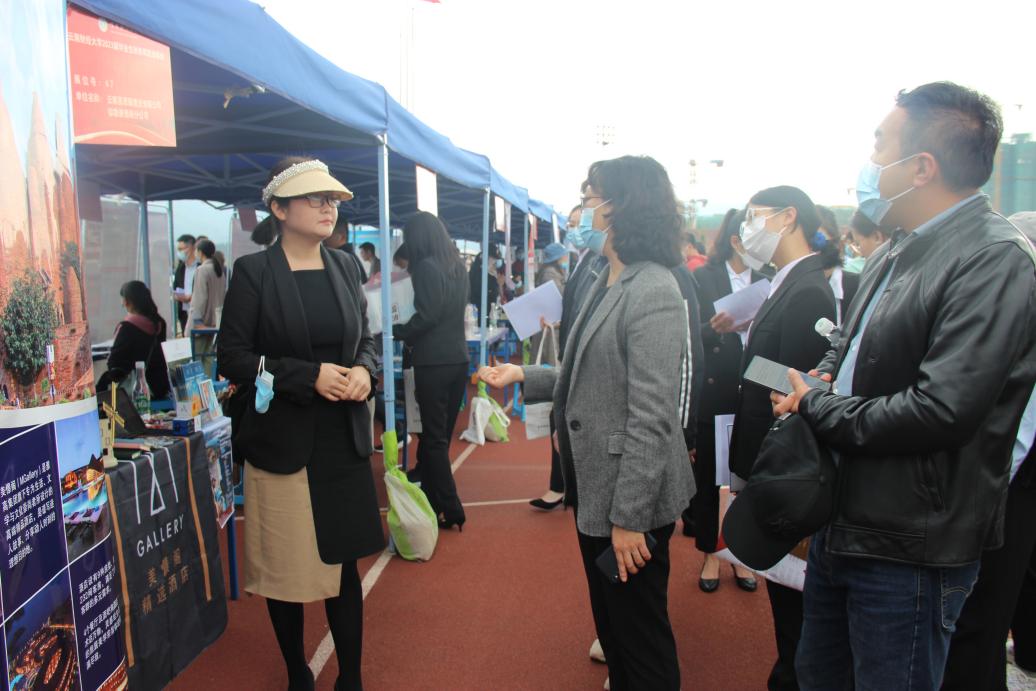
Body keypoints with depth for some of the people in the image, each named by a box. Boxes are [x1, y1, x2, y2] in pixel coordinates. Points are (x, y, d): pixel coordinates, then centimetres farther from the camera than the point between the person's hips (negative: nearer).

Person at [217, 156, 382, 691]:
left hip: (343, 438, 4)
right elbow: (232, 356, -9)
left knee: (343, 561, 10)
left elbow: (366, 340, 14)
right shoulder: (253, 271, -6)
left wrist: (364, 371, -8)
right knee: (285, 565, 10)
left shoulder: (344, 268, 8)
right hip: (280, 440, -3)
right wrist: (309, 376, -18)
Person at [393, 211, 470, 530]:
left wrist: (396, 331, -4)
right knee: (441, 434, 14)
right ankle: (430, 499, 25)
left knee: (434, 438, 1)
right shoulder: (457, 264, 11)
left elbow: (426, 316, -17)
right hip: (458, 358, 8)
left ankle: (451, 511, 4)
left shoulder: (426, 267, -12)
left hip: (433, 361, -8)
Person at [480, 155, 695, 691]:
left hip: (630, 500, -9)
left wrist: (629, 516, -22)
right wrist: (523, 377, 10)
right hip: (595, 488, 9)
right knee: (611, 623, 24)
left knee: (640, 634, 10)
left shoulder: (652, 293, -20)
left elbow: (651, 418, -23)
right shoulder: (608, 284, 9)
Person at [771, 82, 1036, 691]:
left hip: (908, 551, -8)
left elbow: (941, 411, -29)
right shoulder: (899, 250, 8)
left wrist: (816, 407, -15)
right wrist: (816, 384, -3)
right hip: (841, 526, 8)